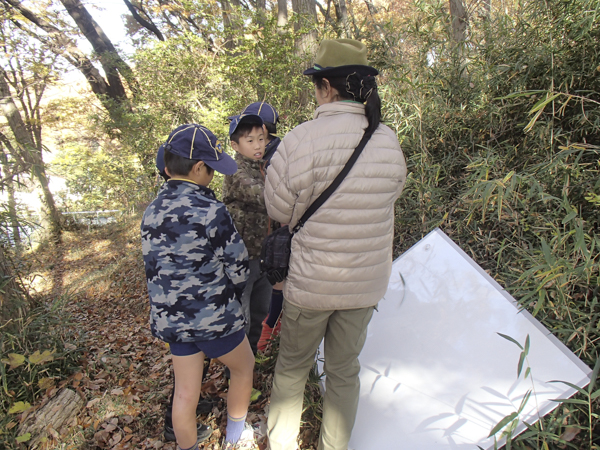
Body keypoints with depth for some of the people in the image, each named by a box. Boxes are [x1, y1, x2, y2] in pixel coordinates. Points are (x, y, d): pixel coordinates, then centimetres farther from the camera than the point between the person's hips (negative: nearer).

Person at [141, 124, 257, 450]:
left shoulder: (151, 211, 1)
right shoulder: (210, 211, -21)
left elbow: (153, 269, 9)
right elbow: (238, 267, -13)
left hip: (171, 316, 6)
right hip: (213, 316, -5)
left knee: (185, 393, 19)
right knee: (244, 367, 22)